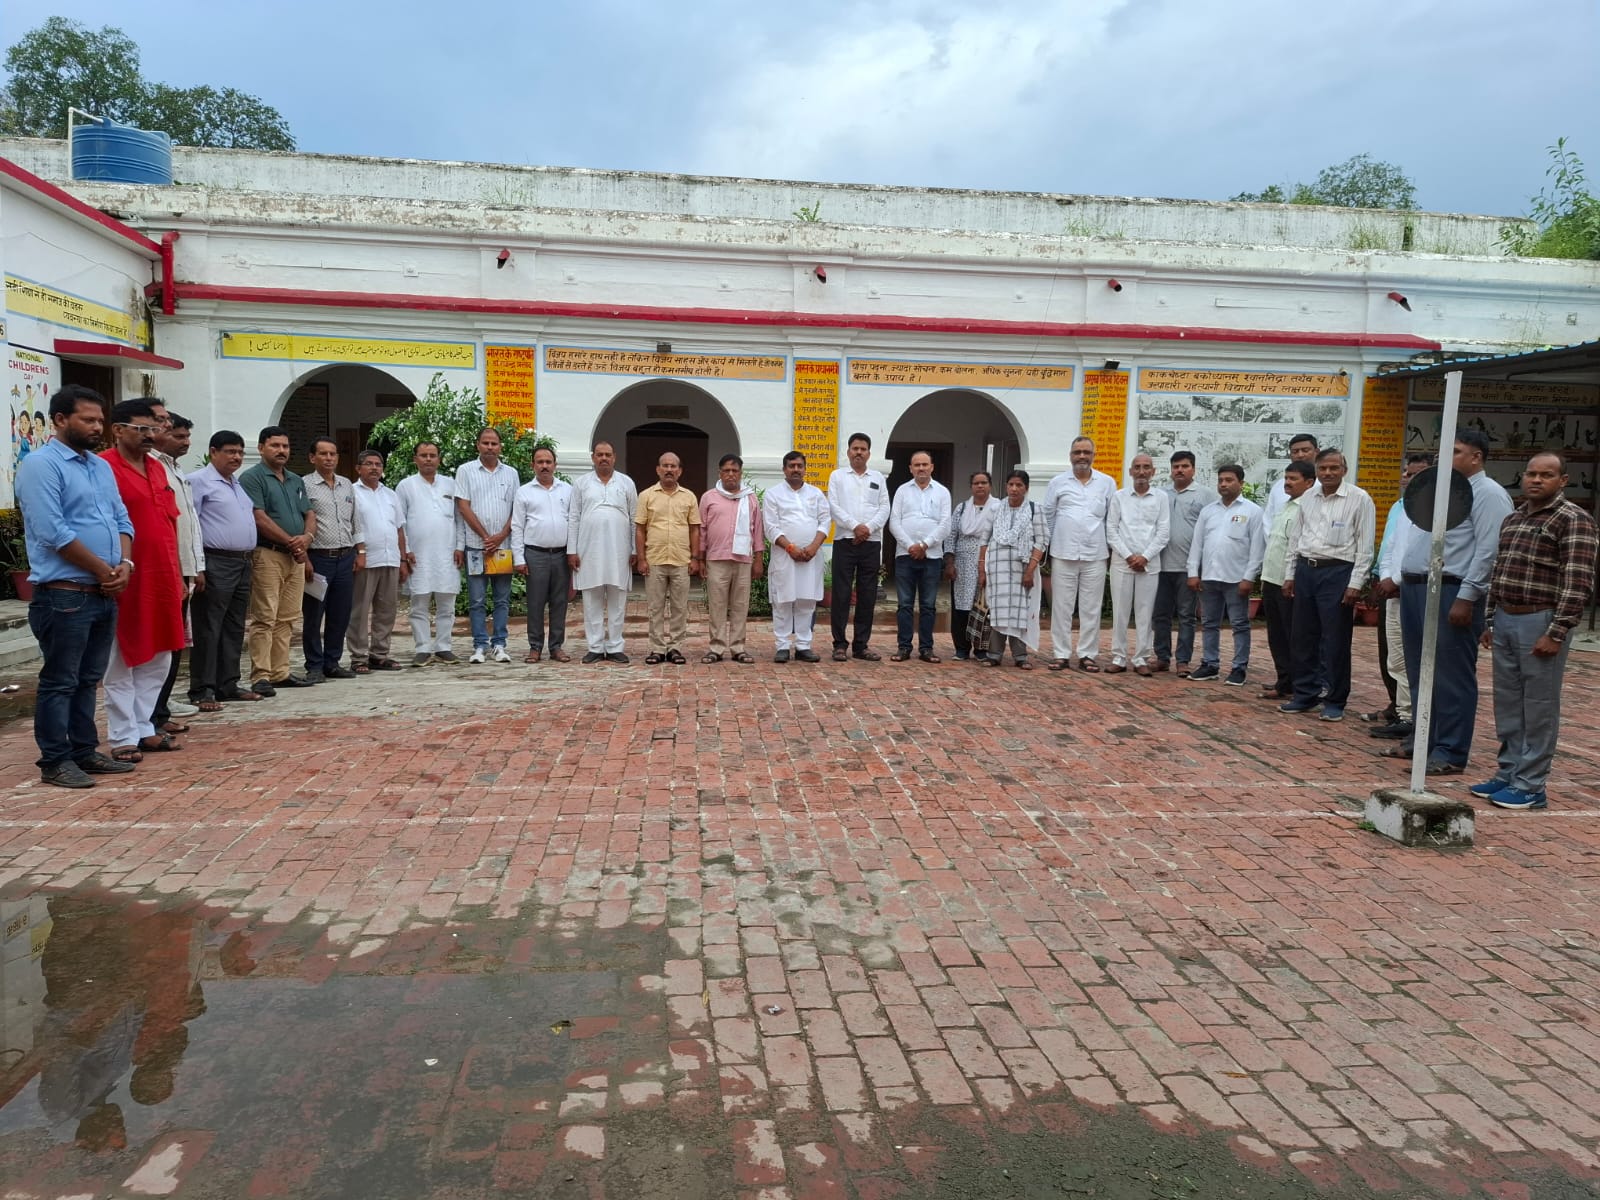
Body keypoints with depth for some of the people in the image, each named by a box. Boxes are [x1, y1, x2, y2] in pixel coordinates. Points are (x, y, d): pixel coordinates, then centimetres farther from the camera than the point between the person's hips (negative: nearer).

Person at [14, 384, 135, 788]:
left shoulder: (102, 467, 16)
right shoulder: (40, 465, -9)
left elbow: (122, 520, 15)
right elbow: (53, 532, -17)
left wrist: (125, 564, -4)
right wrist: (102, 570, -11)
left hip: (106, 594, 8)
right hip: (64, 595, -8)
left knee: (89, 679, 14)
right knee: (60, 681, 0)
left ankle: (85, 751, 21)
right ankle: (55, 761, 7)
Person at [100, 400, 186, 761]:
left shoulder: (158, 468, 14)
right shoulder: (104, 468, -10)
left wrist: (176, 575, 17)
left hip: (162, 579, 8)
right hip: (127, 582, -8)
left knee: (157, 660, 13)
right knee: (123, 662, 2)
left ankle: (144, 728, 24)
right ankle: (124, 738, 10)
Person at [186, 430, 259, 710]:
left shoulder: (239, 484, 19)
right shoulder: (199, 481, -6)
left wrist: (250, 553, 16)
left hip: (243, 564, 9)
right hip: (216, 564, -9)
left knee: (234, 629, 12)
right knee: (208, 629, -5)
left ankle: (228, 685, 19)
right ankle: (202, 690, 0)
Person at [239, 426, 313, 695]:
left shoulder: (296, 481, 19)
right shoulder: (252, 477, -4)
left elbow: (309, 514, 15)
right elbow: (259, 519, -13)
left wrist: (306, 537, -6)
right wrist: (291, 542, -11)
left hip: (296, 557, 7)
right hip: (267, 555, -7)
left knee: (287, 618, 9)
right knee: (264, 618, -8)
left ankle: (280, 672, 15)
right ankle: (261, 676, -6)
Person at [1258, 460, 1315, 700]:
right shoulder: (1284, 507, 17)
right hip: (1272, 581, 10)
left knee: (1293, 637, 0)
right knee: (1276, 636, 15)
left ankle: (1291, 686, 6)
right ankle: (1283, 680, 24)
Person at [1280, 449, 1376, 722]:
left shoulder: (1359, 499, -5)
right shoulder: (1308, 497, 10)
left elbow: (1365, 546, -7)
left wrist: (1355, 584, -12)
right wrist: (1289, 575, 12)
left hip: (1337, 572, -5)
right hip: (1305, 569, 6)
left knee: (1335, 641, 0)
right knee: (1302, 638, 11)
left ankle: (1334, 702, 11)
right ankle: (1305, 695, 22)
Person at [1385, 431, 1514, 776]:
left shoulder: (1487, 493, -7)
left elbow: (1488, 550, -16)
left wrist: (1466, 598, -21)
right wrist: (1405, 582, 17)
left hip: (1450, 592, -9)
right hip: (1414, 588, 9)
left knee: (1451, 677, -4)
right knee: (1419, 673, 14)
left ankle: (1449, 753, 2)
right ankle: (1421, 739, 25)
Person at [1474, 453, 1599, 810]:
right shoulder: (1512, 519, 15)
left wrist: (1557, 633, -18)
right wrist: (1489, 621, 16)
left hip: (1541, 623, -7)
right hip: (1504, 620, 7)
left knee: (1539, 708, -1)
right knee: (1507, 706, 12)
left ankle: (1530, 786, 5)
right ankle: (1508, 774, 22)